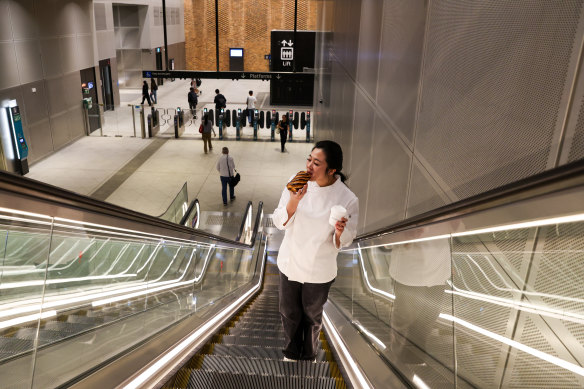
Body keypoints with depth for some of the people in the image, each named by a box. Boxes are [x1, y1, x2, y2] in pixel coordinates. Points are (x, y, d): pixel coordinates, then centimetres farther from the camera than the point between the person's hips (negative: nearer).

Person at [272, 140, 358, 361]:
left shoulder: (347, 200, -21)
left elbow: (345, 242, -10)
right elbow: (279, 222, -10)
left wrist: (340, 232, -33)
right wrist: (293, 201, -28)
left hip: (318, 271, -2)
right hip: (290, 263, 2)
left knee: (312, 316, 20)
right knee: (289, 313, 20)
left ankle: (308, 356, 50)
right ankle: (291, 353, 50)